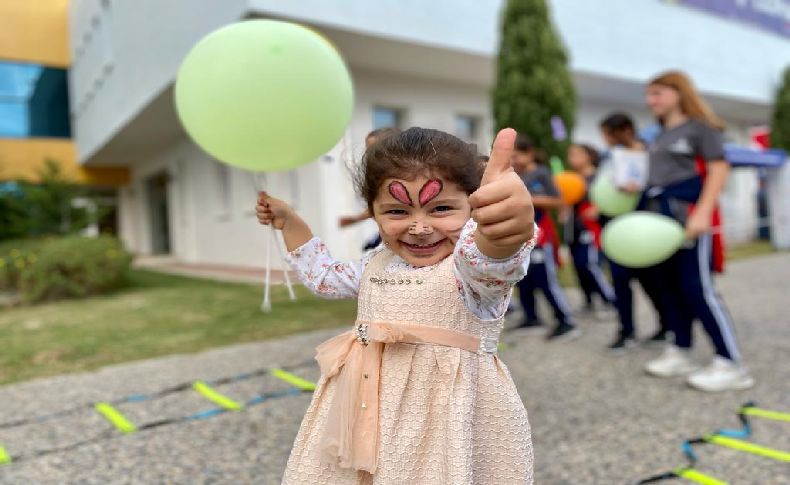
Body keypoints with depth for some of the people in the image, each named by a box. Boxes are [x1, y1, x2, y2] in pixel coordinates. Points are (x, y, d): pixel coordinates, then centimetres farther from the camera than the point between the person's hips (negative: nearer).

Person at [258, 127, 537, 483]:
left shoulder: (475, 263, -18)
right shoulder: (380, 262, 5)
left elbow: (490, 261, -43)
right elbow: (324, 278, 23)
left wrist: (501, 234, -66)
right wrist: (288, 222, 20)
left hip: (448, 419, -6)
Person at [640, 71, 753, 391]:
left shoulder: (700, 126, -2)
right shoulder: (660, 136, 20)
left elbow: (718, 170, -12)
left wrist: (703, 212, -22)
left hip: (689, 214, -8)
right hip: (660, 216, 8)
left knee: (697, 287, -12)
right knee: (670, 287, 9)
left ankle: (730, 364, -5)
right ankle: (681, 352, 20)